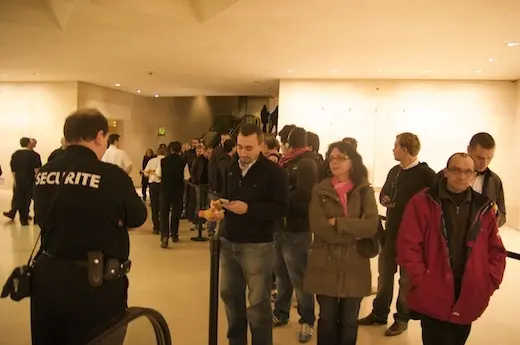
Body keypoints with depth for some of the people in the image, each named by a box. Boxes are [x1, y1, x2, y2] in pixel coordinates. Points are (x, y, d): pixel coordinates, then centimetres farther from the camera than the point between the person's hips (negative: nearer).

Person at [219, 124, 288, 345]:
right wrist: (220, 204, -2)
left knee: (258, 303, 4)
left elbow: (281, 209, -16)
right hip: (229, 242, 6)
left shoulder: (272, 171, -11)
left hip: (257, 246, -6)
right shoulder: (231, 168, 9)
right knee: (230, 295, 17)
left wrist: (248, 208, -24)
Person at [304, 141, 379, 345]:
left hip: (354, 265, 1)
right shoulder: (319, 191, 1)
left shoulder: (364, 191, 2)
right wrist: (354, 233, -12)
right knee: (327, 319, 10)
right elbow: (318, 227, -11)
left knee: (349, 321, 11)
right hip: (325, 264, 0)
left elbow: (371, 226, -13)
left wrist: (337, 223, -15)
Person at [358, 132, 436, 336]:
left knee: (406, 278, 9)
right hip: (390, 231, 7)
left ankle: (402, 319, 25)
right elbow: (384, 194, 18)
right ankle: (379, 314, 30)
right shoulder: (394, 171, 9)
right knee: (384, 274, 16)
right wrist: (385, 199, -3)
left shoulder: (425, 174, -14)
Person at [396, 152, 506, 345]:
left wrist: (490, 282, 1)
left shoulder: (483, 208, 5)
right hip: (433, 298, -4)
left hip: (469, 299, 4)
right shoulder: (423, 202, -8)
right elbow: (408, 246, -10)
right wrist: (421, 280, -14)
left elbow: (496, 250, 11)